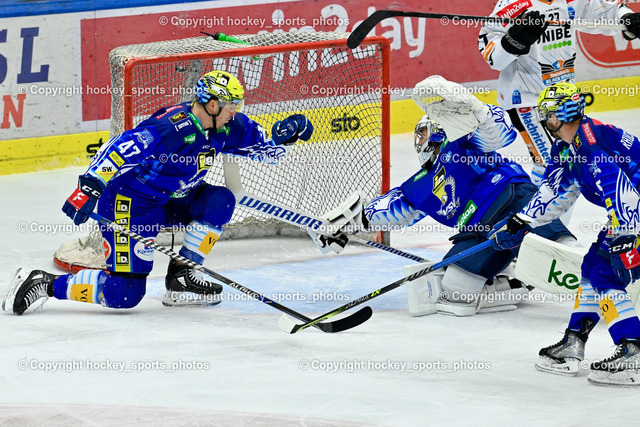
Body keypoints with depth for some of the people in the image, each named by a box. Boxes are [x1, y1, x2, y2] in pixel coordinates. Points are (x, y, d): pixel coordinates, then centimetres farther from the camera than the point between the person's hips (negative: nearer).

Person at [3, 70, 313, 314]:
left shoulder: (225, 128, -1)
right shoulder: (173, 127, -27)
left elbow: (266, 150, 10)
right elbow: (120, 149, -32)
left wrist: (284, 135, -11)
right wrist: (90, 186, -39)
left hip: (168, 200, 9)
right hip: (129, 202, -9)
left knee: (220, 200, -7)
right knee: (124, 294, -15)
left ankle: (181, 275, 1)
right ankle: (44, 284, -4)